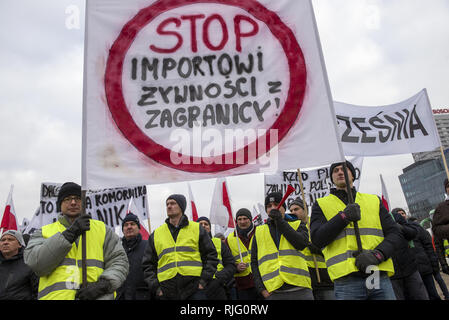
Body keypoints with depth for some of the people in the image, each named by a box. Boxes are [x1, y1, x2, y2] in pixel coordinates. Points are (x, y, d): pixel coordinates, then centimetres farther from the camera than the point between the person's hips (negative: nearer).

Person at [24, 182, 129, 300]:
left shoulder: (101, 229, 15)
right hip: (56, 295, 1)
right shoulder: (44, 232, 13)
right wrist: (69, 234, -11)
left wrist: (103, 285, -7)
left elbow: (119, 261, 10)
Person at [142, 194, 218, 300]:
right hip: (166, 293, 2)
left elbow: (211, 255, 8)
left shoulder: (197, 229, 8)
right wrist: (155, 287, 2)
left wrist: (204, 280, -2)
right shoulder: (156, 234, 13)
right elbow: (148, 264, 14)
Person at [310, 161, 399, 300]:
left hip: (380, 277, 2)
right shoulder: (321, 204, 11)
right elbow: (317, 239, -2)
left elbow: (393, 232, 10)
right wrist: (343, 217, -10)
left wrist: (377, 254, -8)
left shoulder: (374, 200, 18)